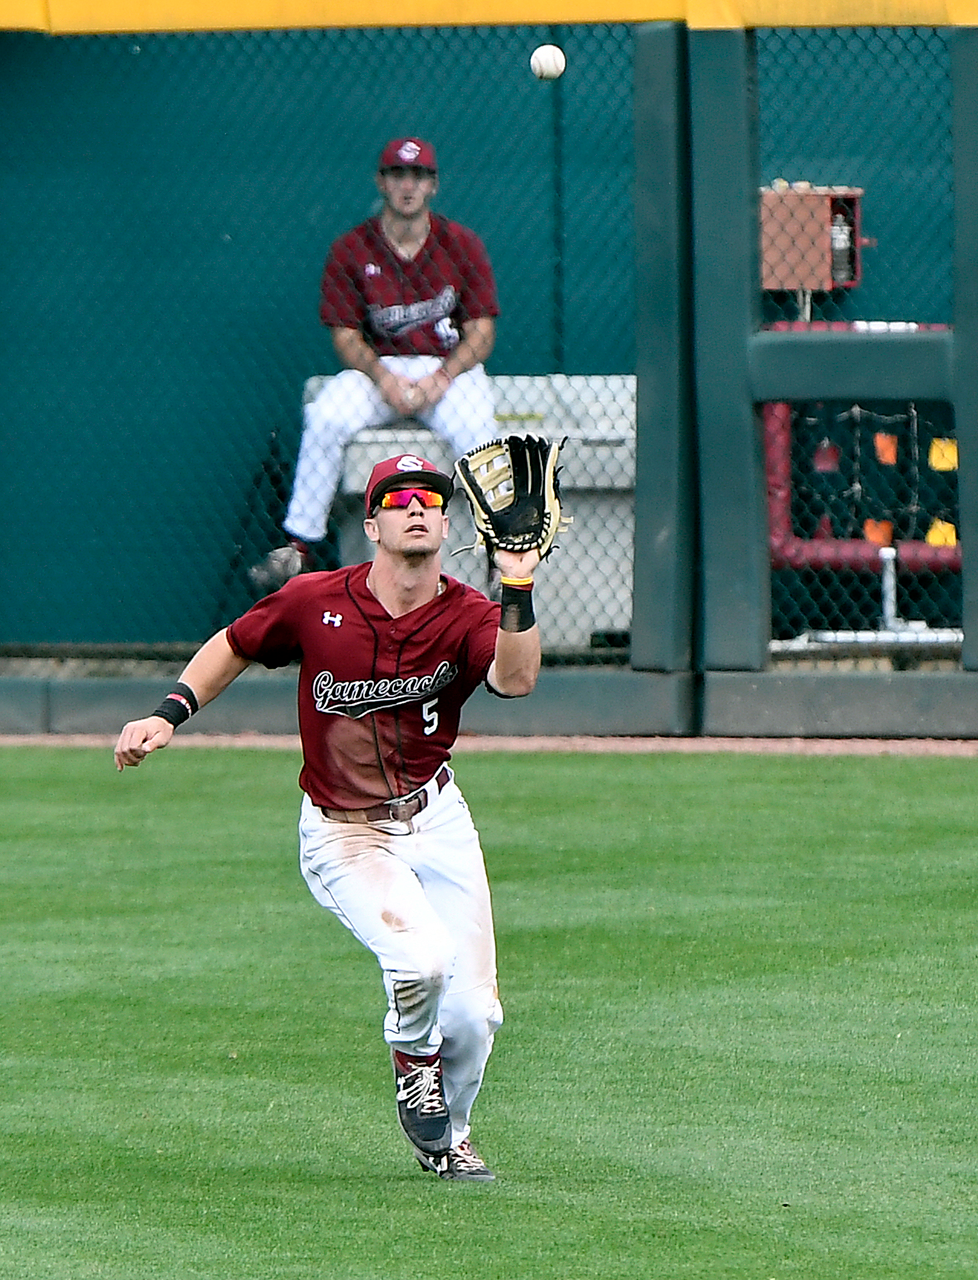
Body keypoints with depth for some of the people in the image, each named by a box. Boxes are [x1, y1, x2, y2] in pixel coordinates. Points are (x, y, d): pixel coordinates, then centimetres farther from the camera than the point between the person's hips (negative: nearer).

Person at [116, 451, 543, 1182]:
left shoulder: (467, 617, -12)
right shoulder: (315, 602, -11)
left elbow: (516, 680, -33)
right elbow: (233, 647, 7)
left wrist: (518, 591, -45)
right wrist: (171, 715, -4)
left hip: (436, 821, 2)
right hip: (344, 838, -2)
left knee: (473, 1011, -3)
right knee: (419, 957, -28)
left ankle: (447, 1136, 29)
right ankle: (412, 1063, 8)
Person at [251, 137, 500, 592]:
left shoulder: (462, 246, 0)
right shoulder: (350, 250, 0)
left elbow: (481, 334, -2)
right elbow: (345, 337, 0)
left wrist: (440, 380, -19)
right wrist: (384, 379, -20)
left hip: (451, 369, -1)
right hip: (378, 368, 1)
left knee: (474, 426, -34)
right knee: (325, 417, -28)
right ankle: (297, 548, -23)